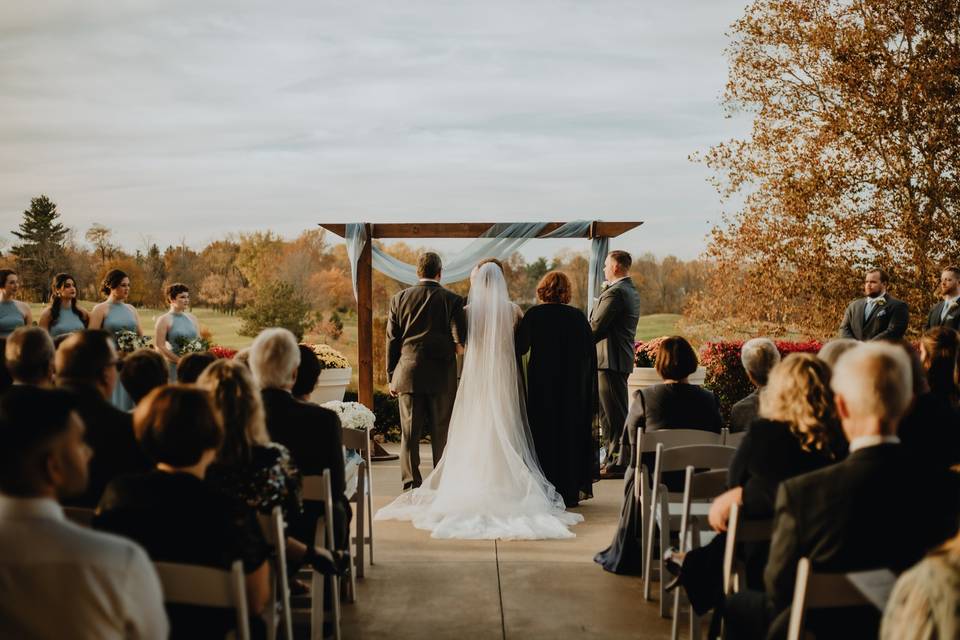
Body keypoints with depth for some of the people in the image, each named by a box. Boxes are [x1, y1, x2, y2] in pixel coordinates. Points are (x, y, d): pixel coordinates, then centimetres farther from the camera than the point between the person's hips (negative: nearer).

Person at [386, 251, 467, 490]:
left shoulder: (399, 298, 3)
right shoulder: (452, 300, -4)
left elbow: (392, 340, 5)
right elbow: (461, 339, -9)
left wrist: (391, 377, 11)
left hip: (408, 375, 2)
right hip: (441, 377, -1)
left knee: (409, 434, 6)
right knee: (441, 434, 6)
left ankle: (411, 486, 8)